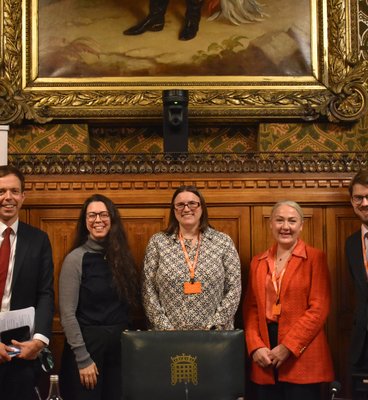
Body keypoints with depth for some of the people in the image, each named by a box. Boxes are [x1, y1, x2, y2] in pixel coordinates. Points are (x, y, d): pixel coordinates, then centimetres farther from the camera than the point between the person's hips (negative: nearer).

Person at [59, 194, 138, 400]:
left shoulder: (122, 255, 5)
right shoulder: (75, 259, -10)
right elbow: (67, 314, -12)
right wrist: (83, 358, -15)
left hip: (121, 343, 5)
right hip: (88, 342, -5)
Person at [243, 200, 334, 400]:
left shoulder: (315, 258, -2)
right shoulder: (258, 261, 12)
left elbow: (319, 308, -9)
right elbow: (250, 308, 10)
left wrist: (287, 347, -13)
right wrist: (255, 346, -5)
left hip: (302, 358, -4)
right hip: (265, 358, 4)